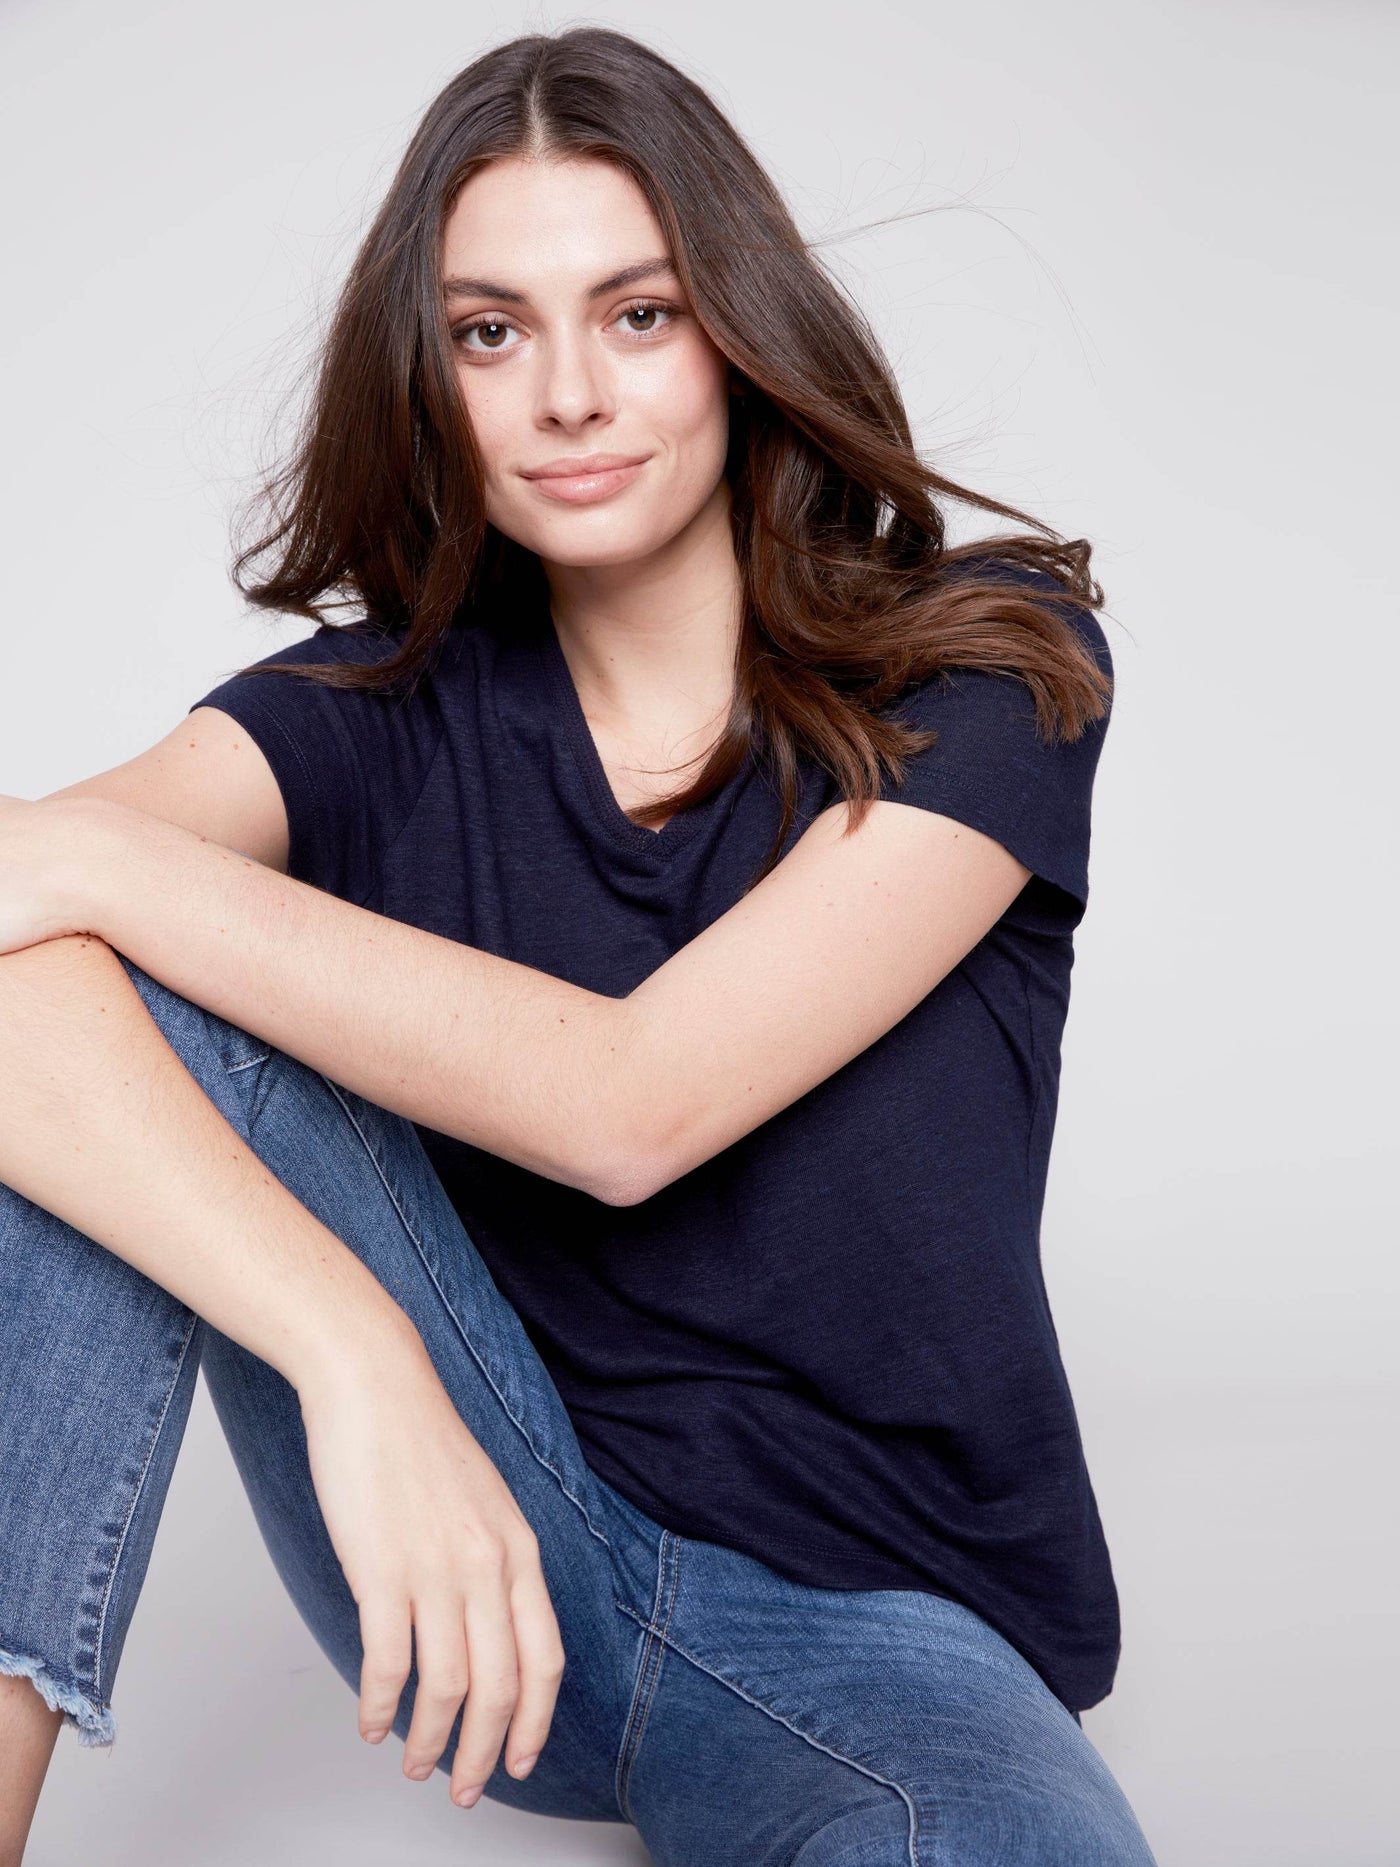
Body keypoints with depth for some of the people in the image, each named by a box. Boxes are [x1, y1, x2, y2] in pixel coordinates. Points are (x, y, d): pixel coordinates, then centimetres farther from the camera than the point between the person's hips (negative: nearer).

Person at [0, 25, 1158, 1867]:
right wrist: (350, 1346, -36)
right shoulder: (395, 706, 0)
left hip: (874, 1621, -2)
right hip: (485, 1535, 3)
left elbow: (631, 1101, -20)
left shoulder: (987, 666, -6)